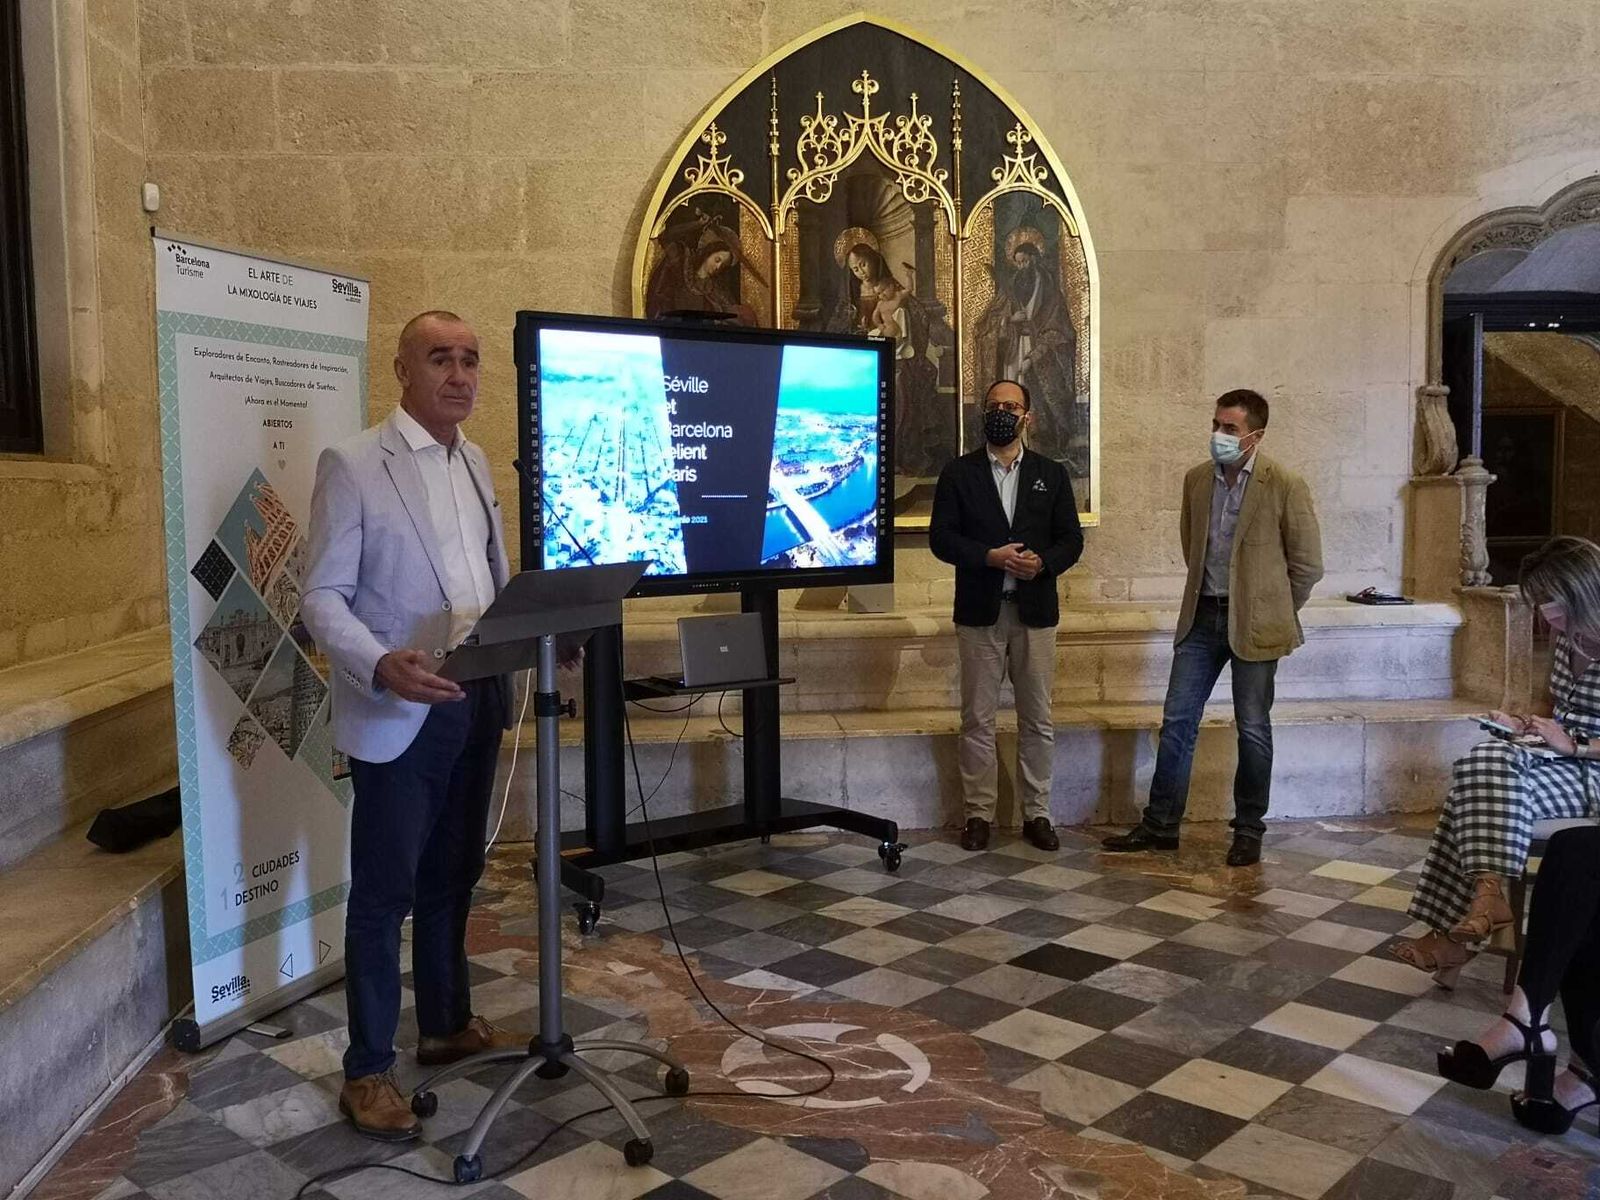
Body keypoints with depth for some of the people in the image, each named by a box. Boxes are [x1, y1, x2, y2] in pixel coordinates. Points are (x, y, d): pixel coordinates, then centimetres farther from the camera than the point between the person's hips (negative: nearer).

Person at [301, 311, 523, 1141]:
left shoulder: (476, 463, 11)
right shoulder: (351, 465, -10)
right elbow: (322, 597, -13)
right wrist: (381, 665, -30)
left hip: (475, 703, 6)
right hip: (398, 712, -6)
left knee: (451, 878, 18)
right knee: (383, 892, 3)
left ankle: (447, 1025, 34)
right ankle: (368, 1070, 15)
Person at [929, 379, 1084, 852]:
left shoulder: (1051, 474, 9)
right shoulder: (959, 472, 5)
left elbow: (1071, 538, 6)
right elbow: (941, 537, -2)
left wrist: (1042, 562, -14)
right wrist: (991, 556, -16)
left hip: (1035, 610, 1)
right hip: (980, 612, -1)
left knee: (1038, 720, 6)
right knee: (977, 720, 3)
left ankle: (1037, 814, 17)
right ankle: (978, 813, 13)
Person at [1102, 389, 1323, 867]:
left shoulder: (1285, 485, -10)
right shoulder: (1197, 479, 6)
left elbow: (1307, 564, -4)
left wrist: (1274, 612, 3)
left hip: (1253, 623, -4)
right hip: (1202, 616, 5)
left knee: (1253, 729, 6)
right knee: (1177, 720, 4)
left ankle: (1248, 830, 20)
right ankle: (1160, 826, 13)